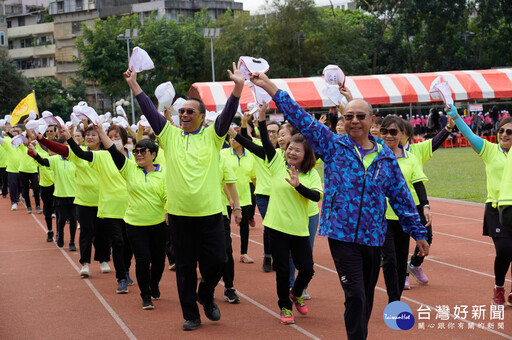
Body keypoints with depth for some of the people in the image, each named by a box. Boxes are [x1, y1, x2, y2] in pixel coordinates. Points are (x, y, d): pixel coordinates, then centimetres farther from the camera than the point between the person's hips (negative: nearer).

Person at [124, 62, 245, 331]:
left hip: (210, 213, -1)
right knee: (184, 267, 7)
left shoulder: (212, 136, 2)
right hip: (179, 214, 1)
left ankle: (206, 296, 31)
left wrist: (238, 86, -24)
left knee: (215, 261, 1)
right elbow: (149, 110, 3)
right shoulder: (170, 135, 6)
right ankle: (191, 315, 19)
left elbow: (228, 112, -10)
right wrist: (133, 84, -3)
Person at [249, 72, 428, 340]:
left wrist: (418, 232, 11)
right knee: (355, 296, -11)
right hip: (342, 235, -3)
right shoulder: (332, 146, 1)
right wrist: (269, 86, -9)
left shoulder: (386, 157, 7)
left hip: (373, 238, 3)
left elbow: (401, 197, 11)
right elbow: (301, 118, -3)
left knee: (367, 298, 12)